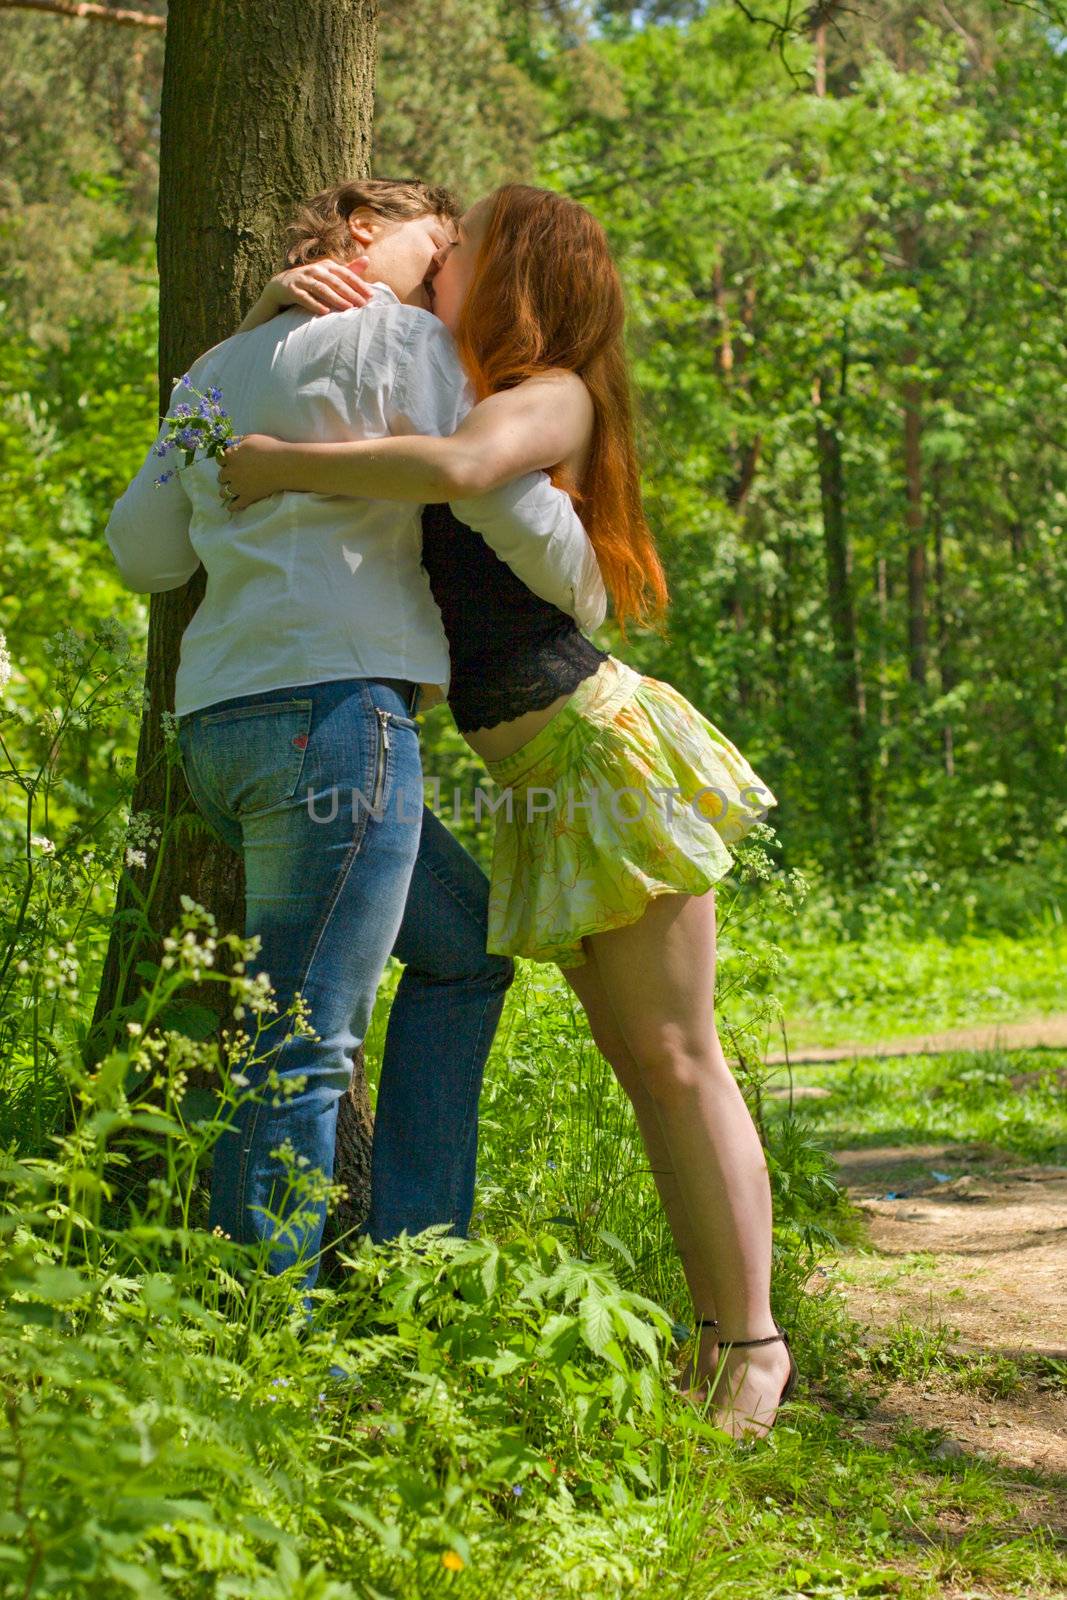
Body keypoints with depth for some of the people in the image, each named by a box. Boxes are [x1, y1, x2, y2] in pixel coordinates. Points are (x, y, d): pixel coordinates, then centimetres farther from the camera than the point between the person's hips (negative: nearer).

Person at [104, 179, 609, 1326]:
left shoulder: (220, 370, 24)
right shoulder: (400, 341, 2)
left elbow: (142, 549, 25)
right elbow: (510, 499, -5)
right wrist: (589, 598, 14)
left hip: (221, 717, 9)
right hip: (330, 704, -9)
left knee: (465, 939, 21)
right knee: (302, 1046, -9)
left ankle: (411, 1264, 18)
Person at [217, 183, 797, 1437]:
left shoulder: (551, 397, -10)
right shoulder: (481, 399, 15)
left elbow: (453, 466, -32)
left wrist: (288, 466, -20)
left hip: (604, 747, -9)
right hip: (546, 784, 9)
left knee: (674, 1058, -6)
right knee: (639, 1064, 10)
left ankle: (754, 1346, 1)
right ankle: (717, 1333, 16)